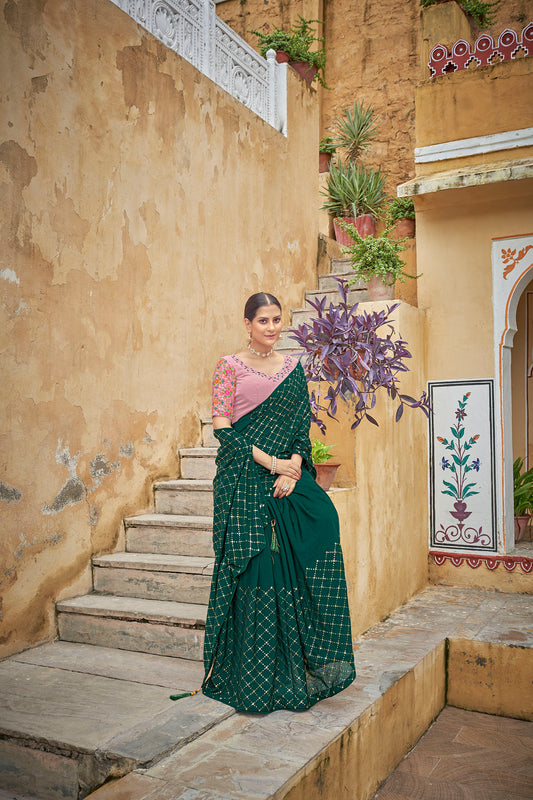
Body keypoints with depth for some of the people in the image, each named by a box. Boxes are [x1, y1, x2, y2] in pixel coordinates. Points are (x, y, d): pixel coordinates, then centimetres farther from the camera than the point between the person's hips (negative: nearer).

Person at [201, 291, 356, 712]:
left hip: (289, 476, 5)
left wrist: (293, 469, -6)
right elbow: (222, 429, -6)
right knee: (255, 570, -5)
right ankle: (253, 681, 8)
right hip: (245, 481, -4)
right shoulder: (230, 366, 1)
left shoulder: (293, 367, 15)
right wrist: (271, 462, -13)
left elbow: (303, 425, 11)